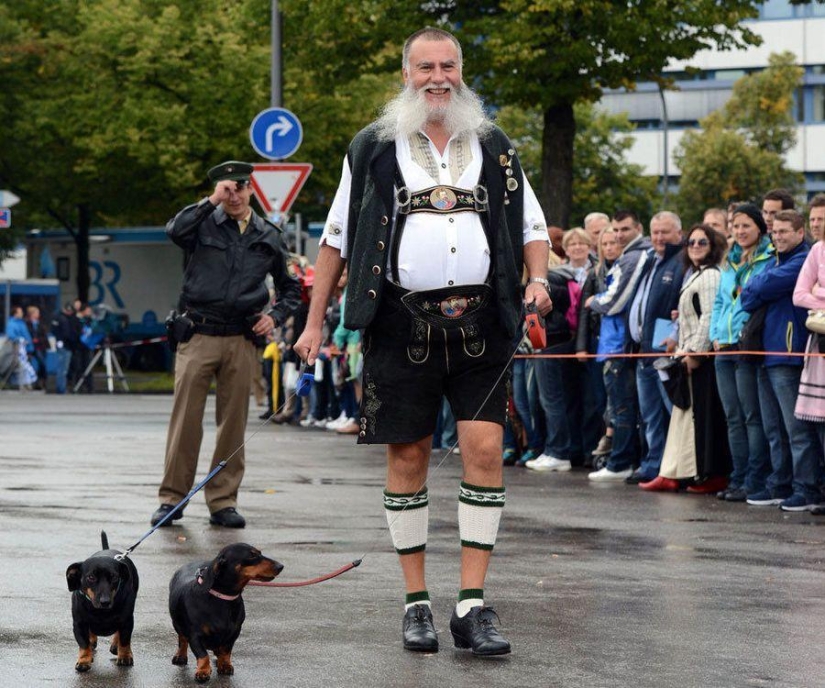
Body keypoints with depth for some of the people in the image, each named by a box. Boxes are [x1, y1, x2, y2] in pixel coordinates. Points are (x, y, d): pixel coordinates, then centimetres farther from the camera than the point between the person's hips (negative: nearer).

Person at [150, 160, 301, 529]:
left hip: (242, 340, 3)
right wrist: (211, 202, -19)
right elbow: (174, 230, -21)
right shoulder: (204, 224, 3)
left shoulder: (268, 237, 13)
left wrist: (275, 315, 8)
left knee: (233, 422, 4)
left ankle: (223, 502, 10)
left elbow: (290, 287, 25)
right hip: (198, 336, -3)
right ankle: (171, 498, 3)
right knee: (185, 419, -4)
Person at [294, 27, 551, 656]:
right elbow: (337, 237, 11)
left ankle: (472, 605, -6)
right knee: (408, 457, 1)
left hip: (478, 321, 1)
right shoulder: (373, 149, 8)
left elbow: (532, 226, 17)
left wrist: (539, 278, -3)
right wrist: (315, 321, 7)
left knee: (485, 448, -10)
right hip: (402, 321, -1)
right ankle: (417, 603, 12)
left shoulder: (495, 148, 12)